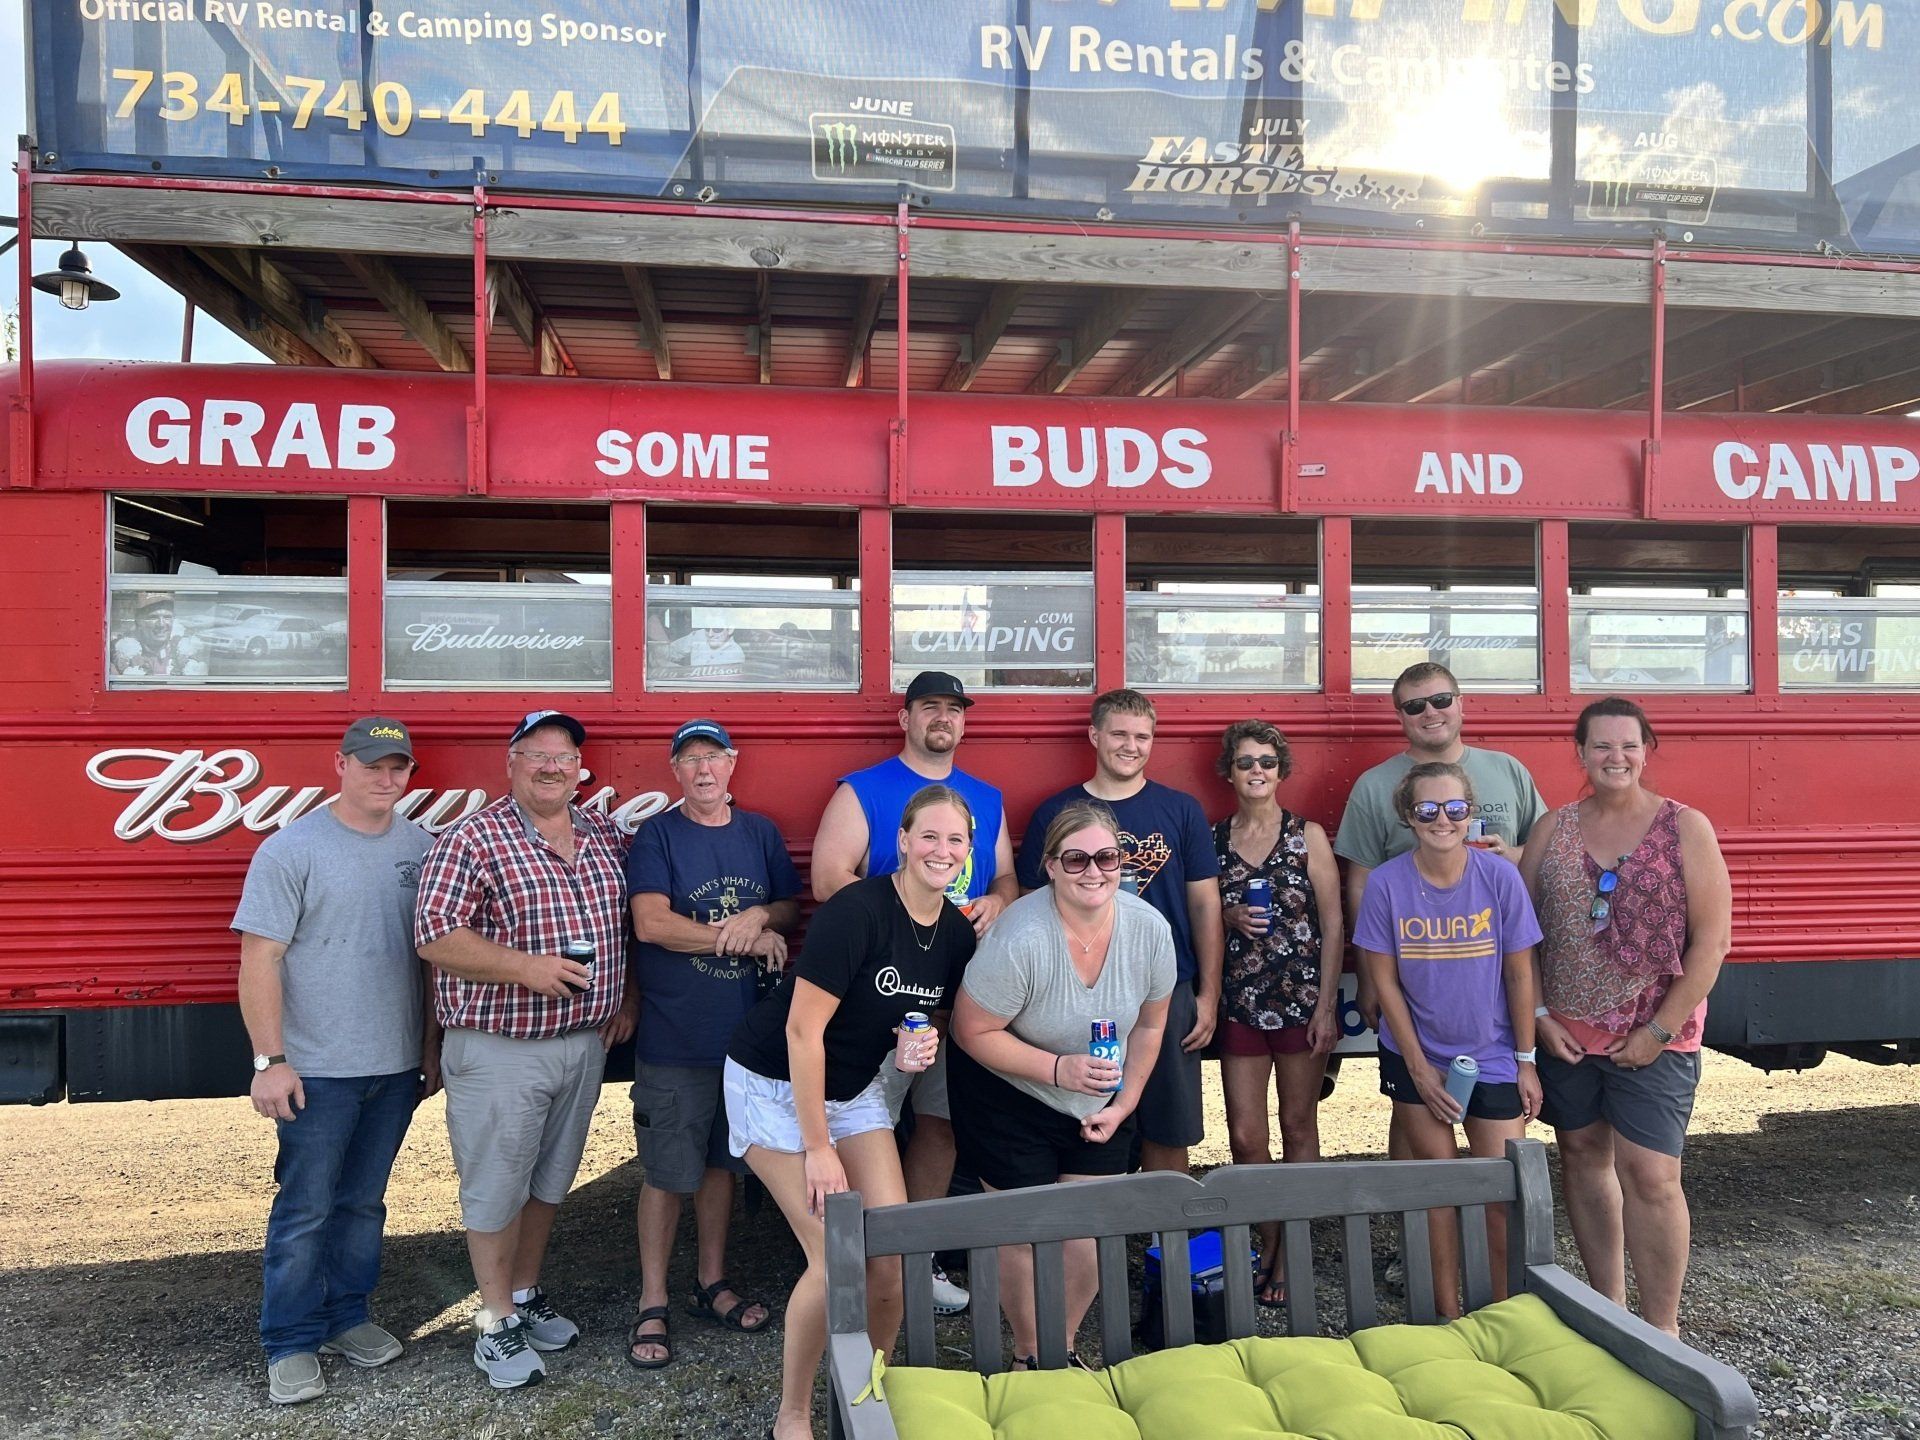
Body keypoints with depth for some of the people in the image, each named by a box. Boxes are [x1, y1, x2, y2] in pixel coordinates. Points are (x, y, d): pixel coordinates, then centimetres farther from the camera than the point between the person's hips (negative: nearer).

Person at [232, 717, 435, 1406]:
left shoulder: (419, 845, 4)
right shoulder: (292, 849, -10)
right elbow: (259, 959, -11)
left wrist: (432, 1043, 12)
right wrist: (269, 1060, -15)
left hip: (396, 1066, 5)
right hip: (317, 1070, -4)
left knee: (364, 1202, 16)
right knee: (306, 1209, 4)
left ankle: (346, 1316, 31)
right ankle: (291, 1344, 19)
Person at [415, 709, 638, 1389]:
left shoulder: (605, 836, 6)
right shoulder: (473, 840, -11)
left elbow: (626, 921, 17)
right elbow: (435, 936, -17)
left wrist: (627, 997, 8)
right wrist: (525, 967, -24)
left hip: (586, 1042, 6)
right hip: (501, 1049, -5)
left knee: (550, 1180, 18)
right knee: (496, 1188, 6)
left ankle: (527, 1292, 37)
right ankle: (499, 1324, 22)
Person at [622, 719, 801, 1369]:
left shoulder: (759, 832, 8)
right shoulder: (657, 835, -6)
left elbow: (791, 908, 11)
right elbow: (649, 924, -17)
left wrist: (760, 914, -13)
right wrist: (747, 937, -14)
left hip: (745, 1030, 4)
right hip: (674, 1037, -4)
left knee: (722, 1160, 17)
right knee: (666, 1172, 4)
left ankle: (712, 1283, 32)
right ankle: (653, 1304, 19)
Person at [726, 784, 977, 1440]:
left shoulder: (958, 933, -4)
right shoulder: (856, 910, -26)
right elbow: (803, 1028, -24)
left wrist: (926, 1039, -12)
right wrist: (818, 1147, -20)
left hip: (855, 1088, 6)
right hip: (776, 1085, -6)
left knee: (895, 1251, -3)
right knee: (837, 1258, -12)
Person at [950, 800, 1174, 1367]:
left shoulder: (1149, 928, -13)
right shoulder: (1020, 938, -29)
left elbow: (1149, 1024, 3)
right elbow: (972, 1031, -21)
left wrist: (1123, 1105, 0)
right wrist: (1058, 1069, -27)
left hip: (1100, 1104, 4)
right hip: (1011, 1101, -4)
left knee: (1091, 1235, 7)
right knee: (1024, 1234, 3)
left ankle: (1065, 1348, 33)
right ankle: (1030, 1356, 29)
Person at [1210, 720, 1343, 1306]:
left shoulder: (1308, 836, 1)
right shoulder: (1213, 838, 6)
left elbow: (1333, 925, -1)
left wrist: (1327, 1005, -7)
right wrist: (1229, 918, -9)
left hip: (1302, 999, -1)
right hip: (1239, 1001, 2)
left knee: (1299, 1126, 6)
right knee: (1245, 1135, 2)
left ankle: (1291, 1255, 18)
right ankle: (1266, 1246, 20)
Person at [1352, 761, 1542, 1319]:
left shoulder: (1499, 876, -12)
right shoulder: (1386, 883, -12)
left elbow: (1519, 975, -4)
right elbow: (1385, 981, -6)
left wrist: (1526, 1061, -1)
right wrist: (1419, 1068, -6)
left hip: (1492, 1057, 0)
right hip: (1417, 1058, 0)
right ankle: (1447, 1315, 24)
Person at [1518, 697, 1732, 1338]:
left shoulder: (1685, 828, -4)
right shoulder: (1555, 828, 5)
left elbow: (1712, 940, -7)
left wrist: (1659, 1030, -11)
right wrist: (1538, 1014, -1)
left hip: (1652, 1037, -3)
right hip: (1566, 1032, 3)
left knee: (1650, 1176, -6)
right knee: (1583, 1156, 11)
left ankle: (1660, 1328, 11)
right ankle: (1606, 1303, 28)